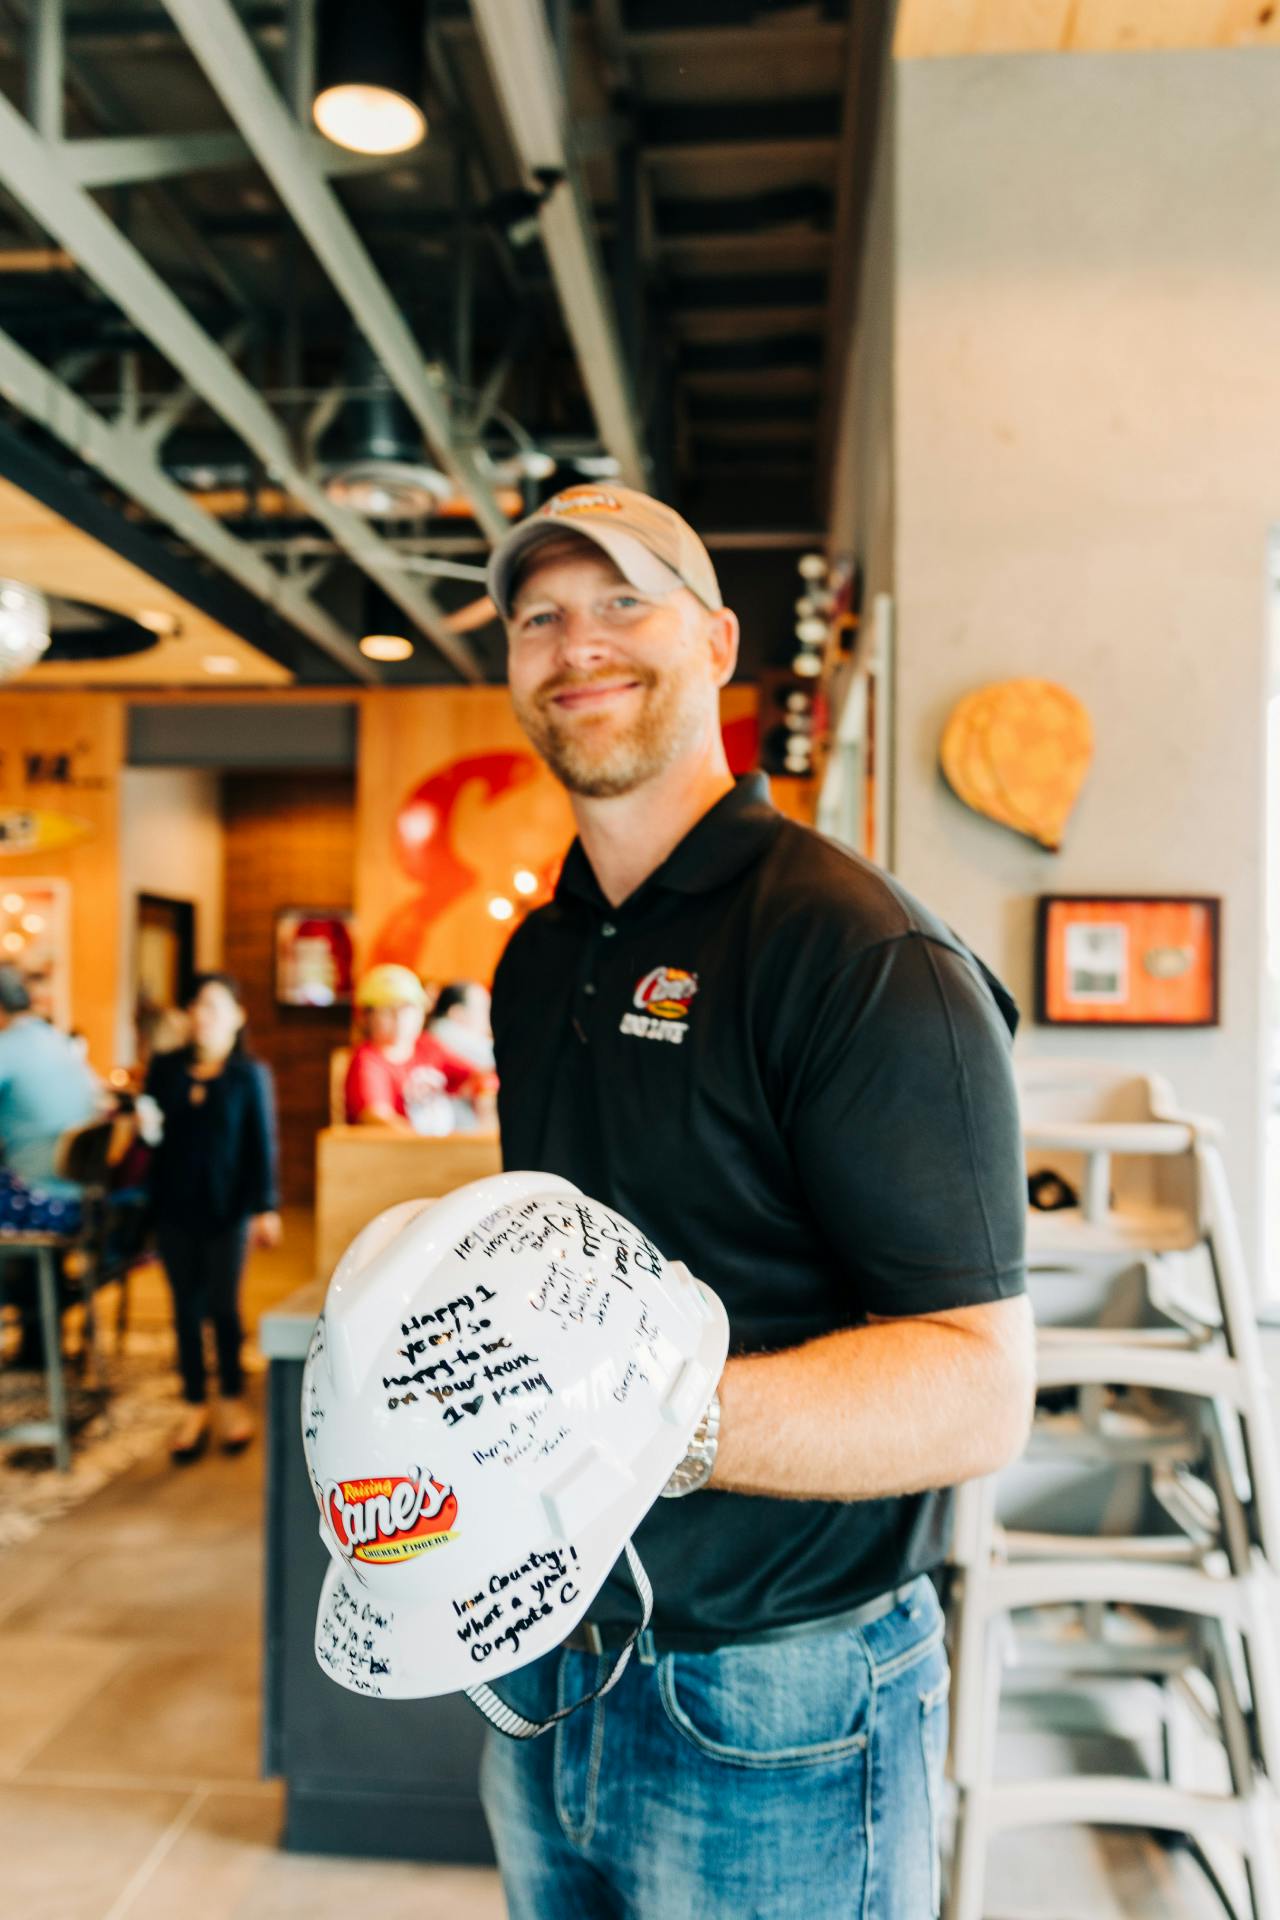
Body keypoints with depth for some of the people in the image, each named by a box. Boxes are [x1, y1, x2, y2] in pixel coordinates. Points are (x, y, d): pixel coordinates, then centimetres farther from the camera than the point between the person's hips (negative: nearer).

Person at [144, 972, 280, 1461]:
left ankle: (233, 1400, 23)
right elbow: (150, 1130, 13)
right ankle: (194, 1407, 19)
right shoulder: (164, 1068, 5)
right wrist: (145, 1128, -9)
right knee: (186, 1308, 8)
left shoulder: (250, 1074, -2)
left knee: (222, 1306, 5)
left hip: (226, 1207, -3)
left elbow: (262, 1145, -5)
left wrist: (265, 1207, -10)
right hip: (173, 1205, 3)